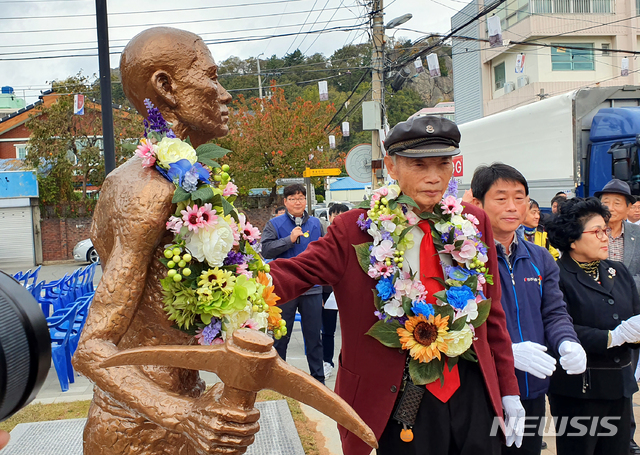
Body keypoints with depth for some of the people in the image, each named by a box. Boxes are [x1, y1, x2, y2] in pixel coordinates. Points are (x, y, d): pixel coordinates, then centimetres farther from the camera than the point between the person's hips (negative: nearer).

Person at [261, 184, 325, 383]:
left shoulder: (315, 223, 10)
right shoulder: (275, 224, 0)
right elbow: (266, 249, -11)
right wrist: (290, 239, -18)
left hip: (311, 288, 2)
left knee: (314, 336, 9)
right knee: (281, 337, 8)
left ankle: (318, 378, 21)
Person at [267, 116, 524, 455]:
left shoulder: (473, 222, 2)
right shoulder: (355, 229, -9)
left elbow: (491, 312, 9)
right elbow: (295, 273, -19)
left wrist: (508, 389, 10)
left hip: (474, 392, 4)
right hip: (400, 398, -3)